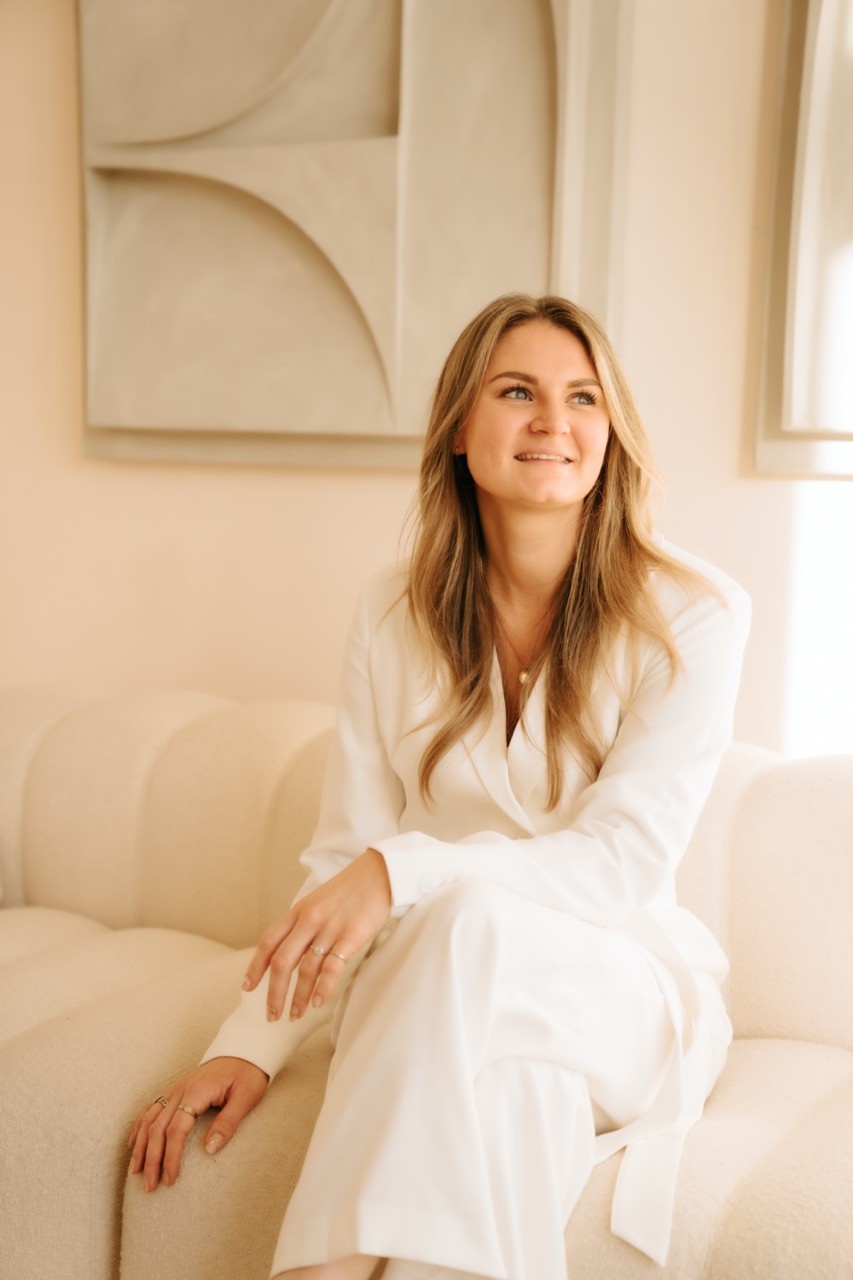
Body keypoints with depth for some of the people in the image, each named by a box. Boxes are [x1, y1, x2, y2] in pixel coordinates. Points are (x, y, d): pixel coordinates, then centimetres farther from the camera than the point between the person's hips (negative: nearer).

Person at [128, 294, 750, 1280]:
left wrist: (405, 869, -32)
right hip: (434, 984, 1)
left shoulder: (692, 615, -9)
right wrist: (248, 1045, -10)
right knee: (507, 1086, -36)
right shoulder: (394, 617, 2)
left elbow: (625, 860, -16)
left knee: (473, 921, -34)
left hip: (622, 986, -1)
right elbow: (341, 863, 3)